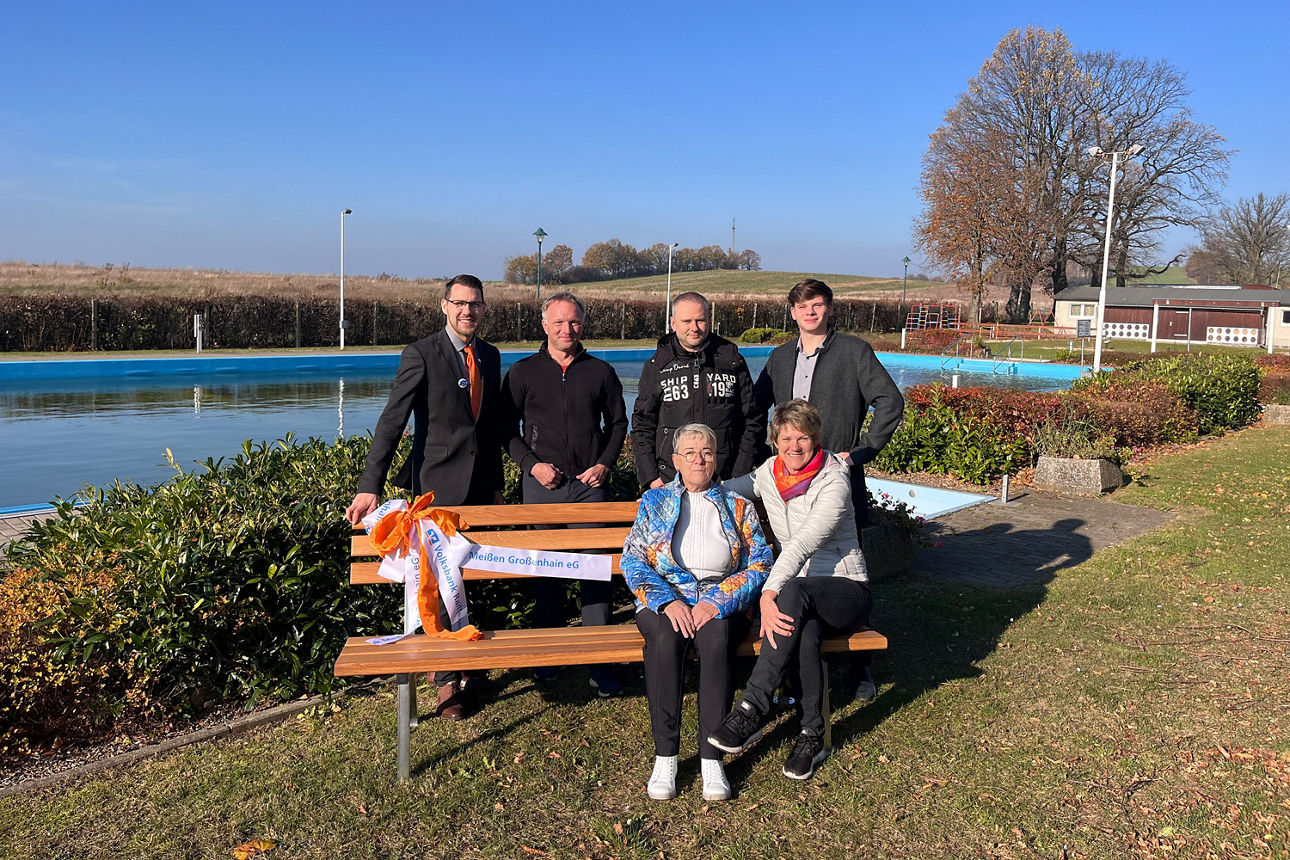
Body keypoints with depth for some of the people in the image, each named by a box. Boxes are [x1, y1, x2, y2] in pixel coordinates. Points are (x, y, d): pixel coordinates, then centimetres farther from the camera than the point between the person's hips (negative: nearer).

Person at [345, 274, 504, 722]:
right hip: (440, 485, -5)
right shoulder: (421, 354, -8)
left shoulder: (490, 356, 10)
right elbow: (392, 421, -13)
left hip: (479, 485, 5)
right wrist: (370, 486, -21)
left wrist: (496, 484, 16)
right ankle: (447, 680, 13)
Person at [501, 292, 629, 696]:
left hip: (590, 483, 0)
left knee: (595, 568, -2)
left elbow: (617, 422, 15)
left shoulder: (601, 371, 9)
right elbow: (507, 427, 7)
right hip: (542, 483, 0)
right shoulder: (523, 372, 6)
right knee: (545, 569, 6)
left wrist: (604, 463, 1)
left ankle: (598, 663, 4)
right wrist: (532, 464, -6)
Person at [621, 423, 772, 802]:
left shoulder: (738, 507, 13)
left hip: (722, 603, 0)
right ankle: (665, 757, -27)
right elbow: (633, 560, 4)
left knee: (716, 638, -35)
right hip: (664, 600, 0)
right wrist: (668, 601, -13)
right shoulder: (655, 501, 13)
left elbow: (758, 565, 3)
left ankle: (712, 758, -30)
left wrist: (717, 603, -13)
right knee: (665, 637, -34)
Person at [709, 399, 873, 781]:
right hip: (798, 593, 4)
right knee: (805, 629, -35)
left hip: (846, 590, -4)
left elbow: (801, 544, -29)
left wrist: (771, 592, -41)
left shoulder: (833, 481, -14)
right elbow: (723, 489, 24)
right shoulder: (769, 473, 5)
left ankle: (752, 710, -40)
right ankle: (813, 735, -23)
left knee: (795, 592, -39)